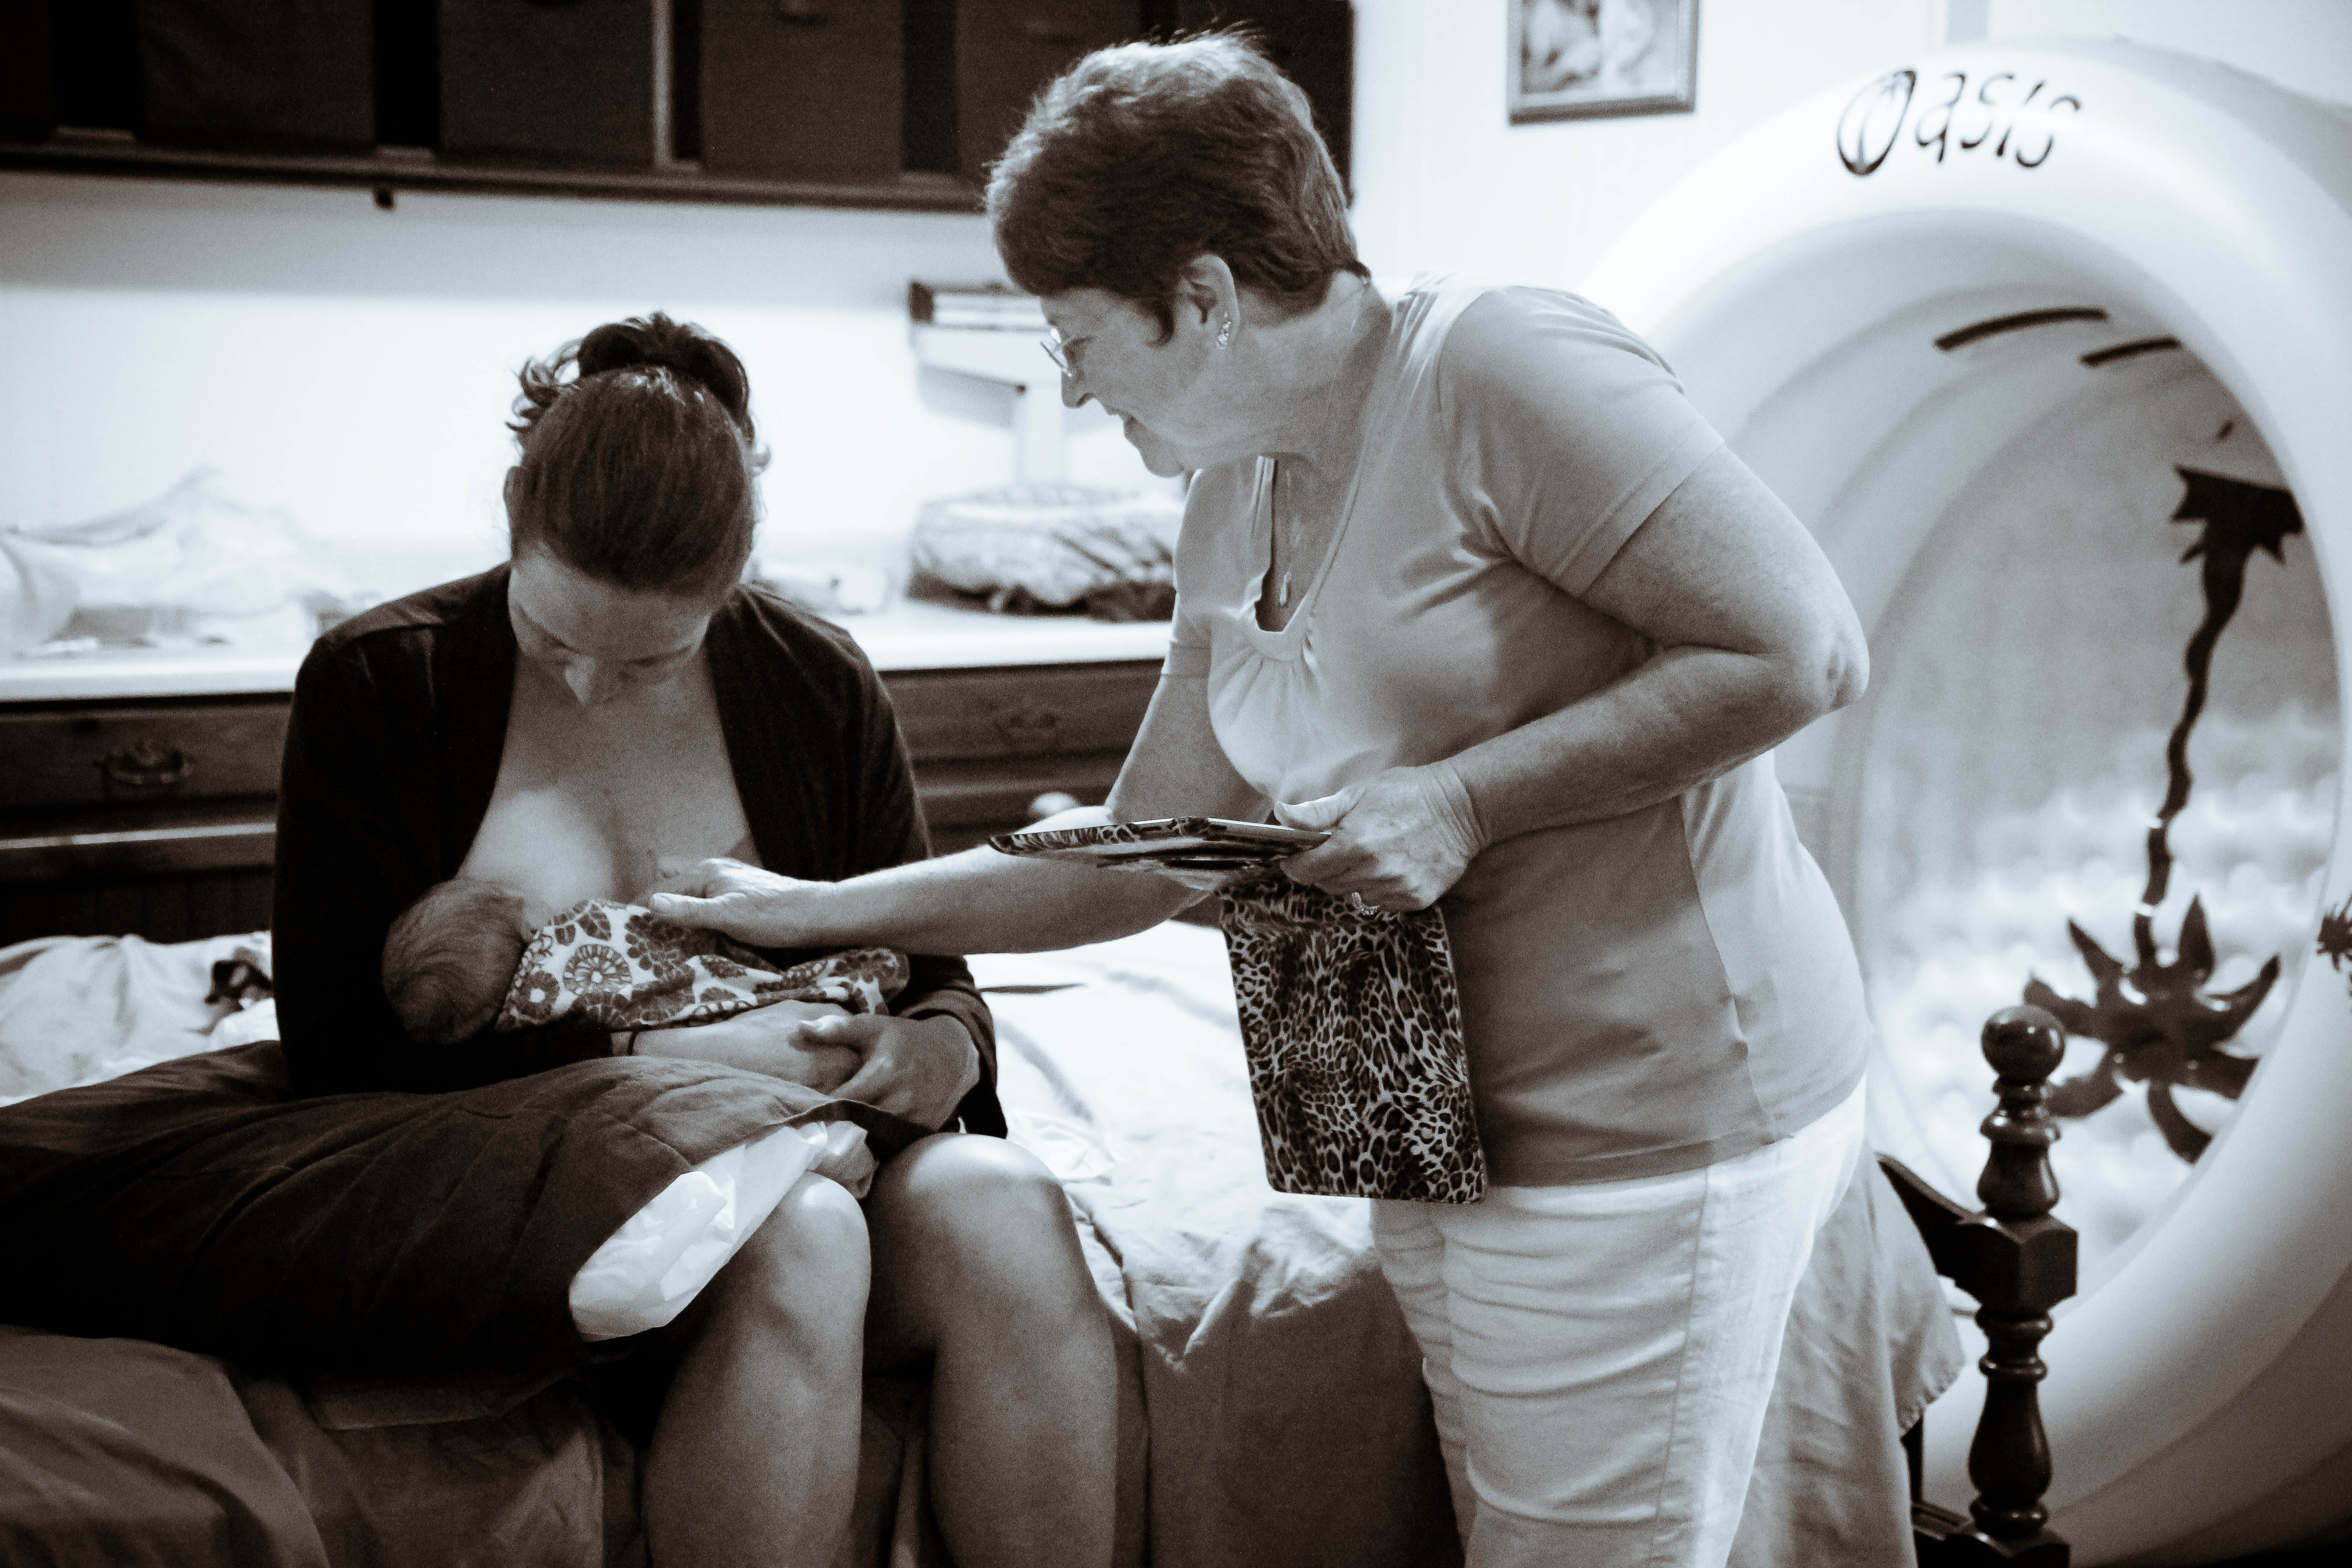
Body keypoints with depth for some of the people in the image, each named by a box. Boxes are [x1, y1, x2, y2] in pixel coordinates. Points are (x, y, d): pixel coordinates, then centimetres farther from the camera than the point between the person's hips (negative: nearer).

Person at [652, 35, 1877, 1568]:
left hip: (1652, 1135, -7)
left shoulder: (1501, 369, -14)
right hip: (1443, 1142, 8)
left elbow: (1803, 652, -19)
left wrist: (1463, 797, -22)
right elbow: (1143, 858, 17)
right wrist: (821, 910, 16)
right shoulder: (1230, 513, 12)